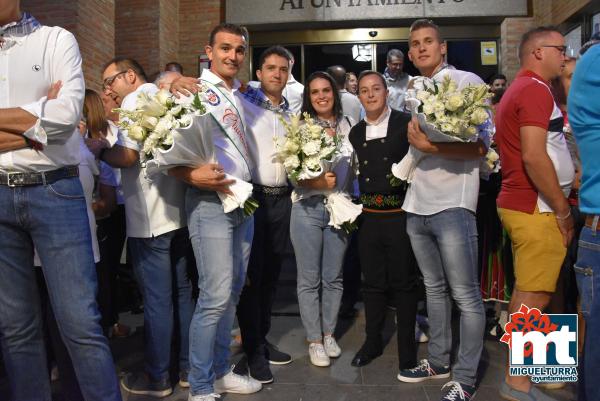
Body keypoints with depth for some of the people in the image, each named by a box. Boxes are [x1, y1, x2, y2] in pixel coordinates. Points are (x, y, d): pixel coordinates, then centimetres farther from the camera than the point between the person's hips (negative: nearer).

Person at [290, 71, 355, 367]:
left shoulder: (347, 125, 7)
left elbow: (354, 166, 13)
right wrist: (320, 182, -23)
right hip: (308, 208, -3)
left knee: (333, 277, 12)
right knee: (309, 279, 5)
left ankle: (329, 333, 29)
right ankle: (314, 340, 19)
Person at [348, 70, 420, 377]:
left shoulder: (405, 123, -4)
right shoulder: (355, 133, 12)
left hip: (400, 215, -4)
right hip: (369, 217, 4)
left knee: (403, 282, 7)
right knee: (372, 282, 13)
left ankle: (407, 348, 22)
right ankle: (373, 341, 29)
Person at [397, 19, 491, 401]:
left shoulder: (467, 82, -2)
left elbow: (481, 146, -11)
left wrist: (431, 147, -20)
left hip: (452, 204, -7)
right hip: (416, 205, 7)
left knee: (466, 295, -1)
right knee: (434, 288, 16)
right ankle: (438, 361, 28)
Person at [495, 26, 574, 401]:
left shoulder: (518, 89, 19)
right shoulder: (535, 89, -13)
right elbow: (534, 156, -23)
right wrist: (563, 209, -15)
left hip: (522, 204, 10)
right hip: (537, 208, -10)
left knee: (526, 292, 16)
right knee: (535, 297, -3)